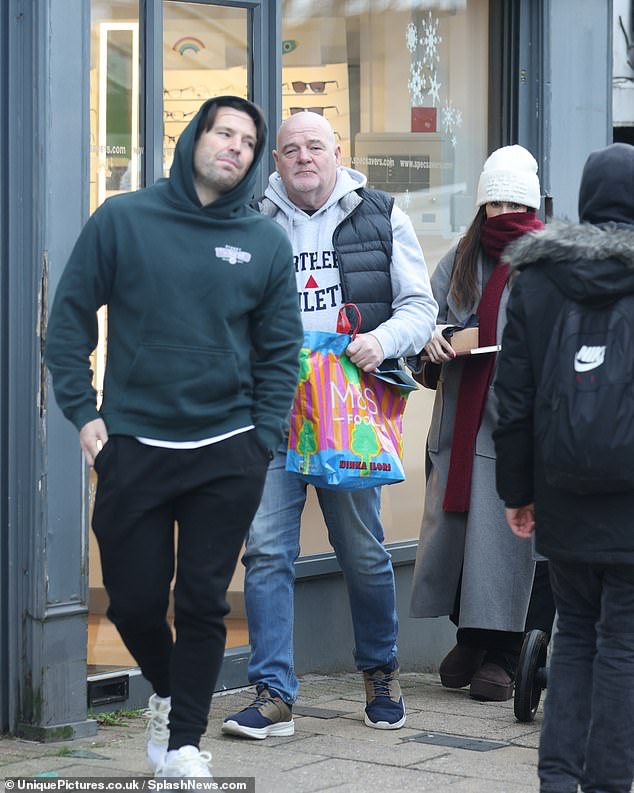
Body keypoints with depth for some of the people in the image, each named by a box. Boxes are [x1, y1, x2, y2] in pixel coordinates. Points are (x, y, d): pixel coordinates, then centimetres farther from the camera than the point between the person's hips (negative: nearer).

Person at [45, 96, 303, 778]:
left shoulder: (266, 243, 5)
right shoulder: (122, 220, 0)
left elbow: (280, 352, 8)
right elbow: (69, 319, 3)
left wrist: (261, 442, -1)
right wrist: (83, 414, -4)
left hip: (227, 456, 1)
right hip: (132, 448, -1)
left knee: (203, 604, 3)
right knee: (134, 602, 4)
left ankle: (184, 740, 16)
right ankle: (166, 691, 33)